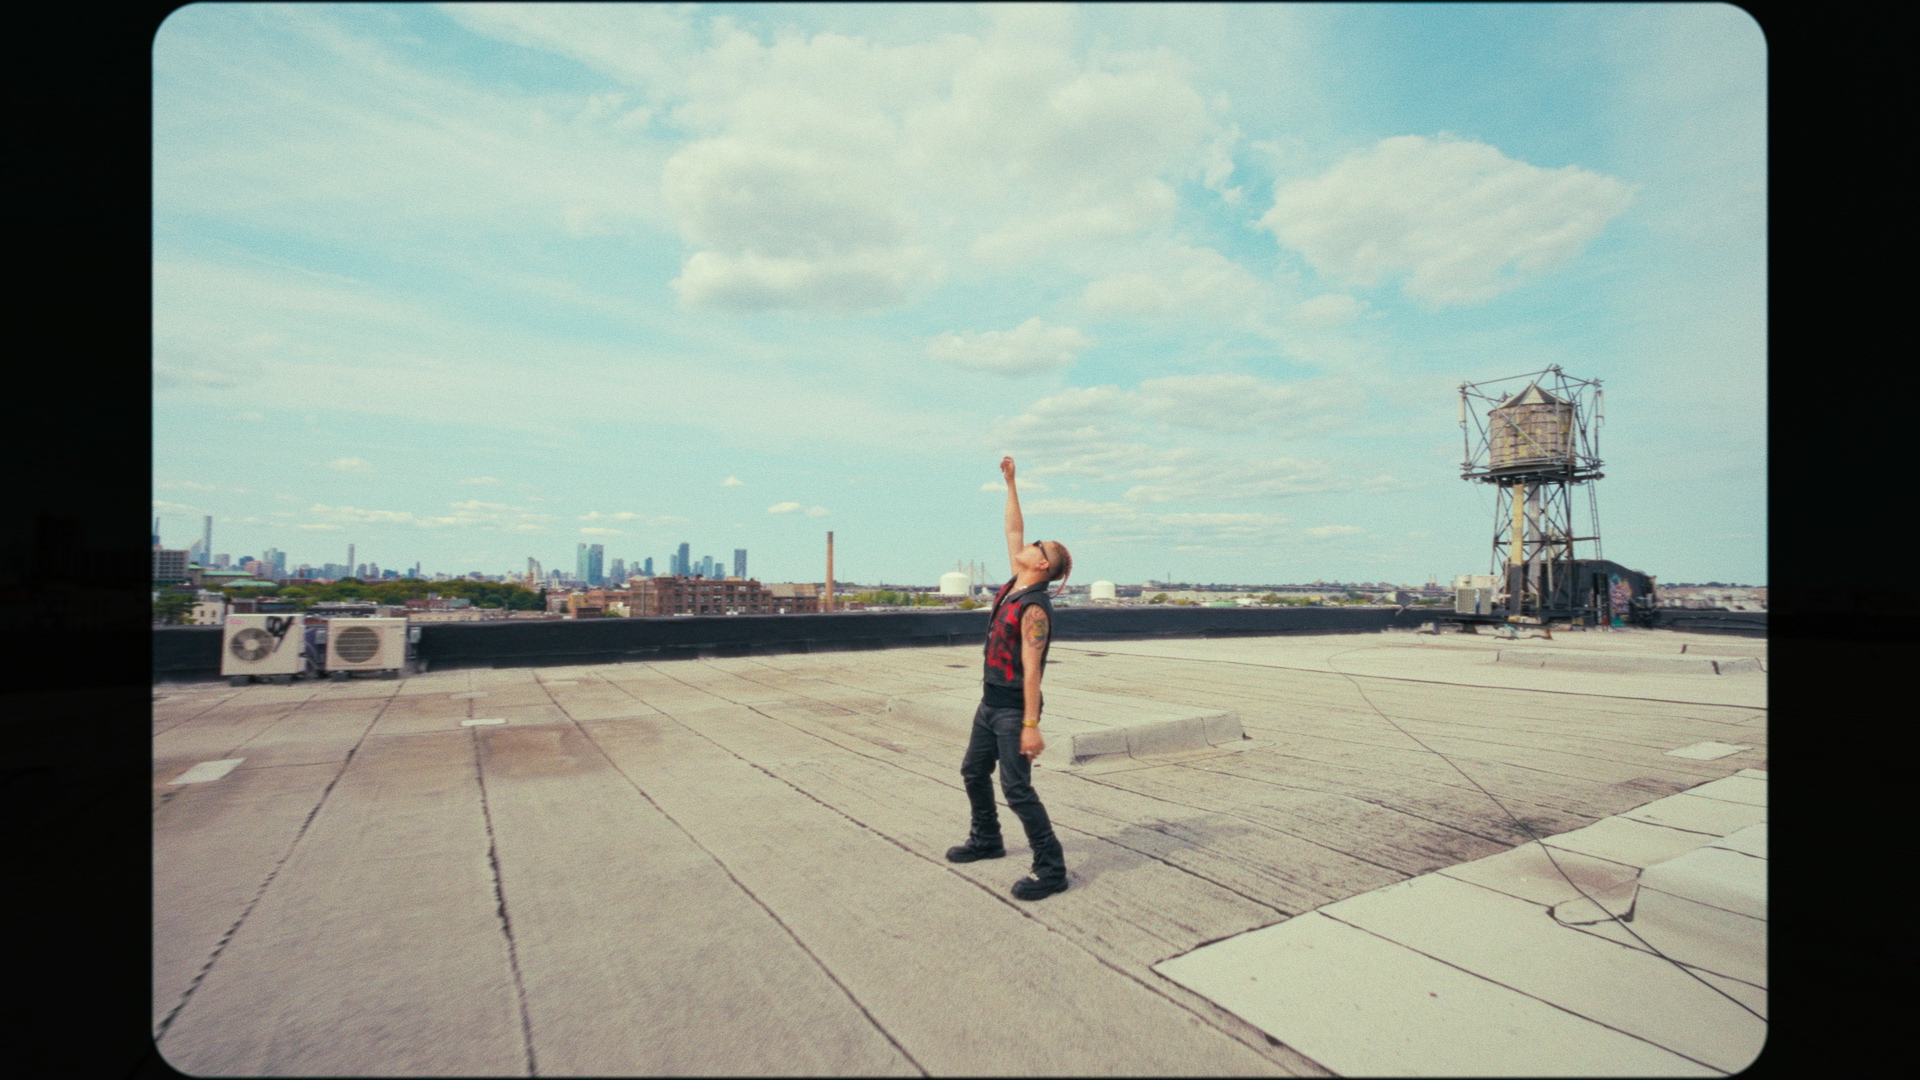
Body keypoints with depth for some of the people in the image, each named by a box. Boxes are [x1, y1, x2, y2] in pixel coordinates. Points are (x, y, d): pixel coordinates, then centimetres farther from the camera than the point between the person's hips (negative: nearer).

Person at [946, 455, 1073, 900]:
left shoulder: (1034, 609, -21)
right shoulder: (1013, 586, 3)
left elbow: (1031, 670, -24)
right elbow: (1013, 530, 10)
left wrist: (1031, 725, -26)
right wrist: (1010, 483, 10)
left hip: (1013, 709, -9)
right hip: (989, 702, 9)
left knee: (1017, 789, -8)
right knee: (973, 772, 20)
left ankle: (1051, 869, 4)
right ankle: (987, 840, 39)